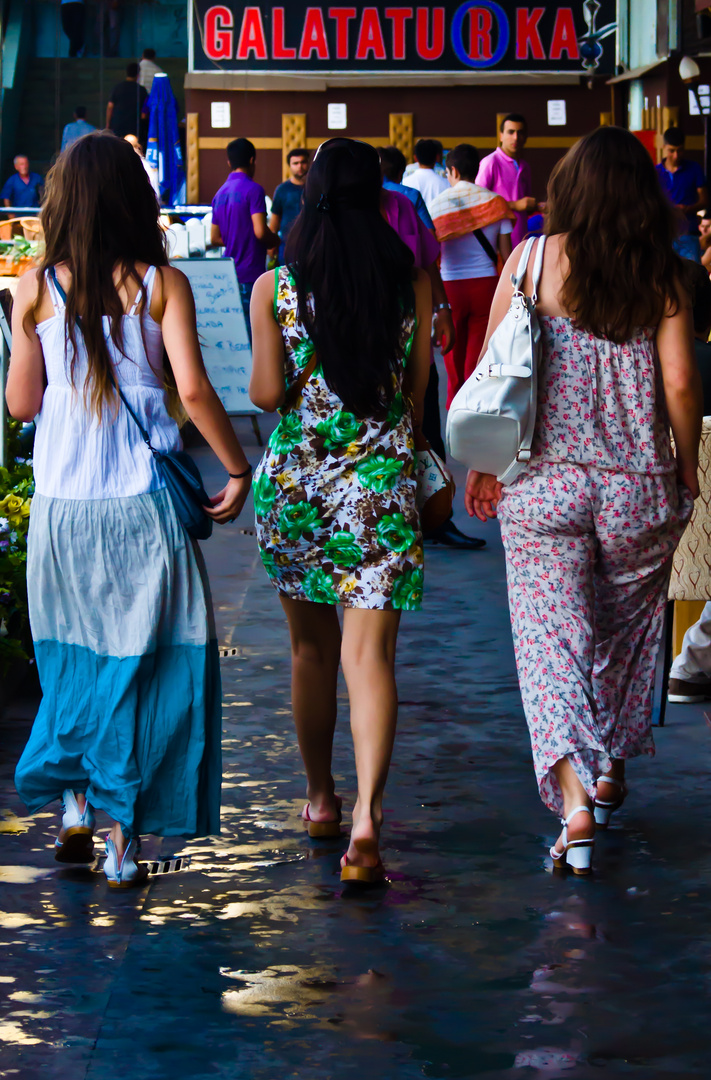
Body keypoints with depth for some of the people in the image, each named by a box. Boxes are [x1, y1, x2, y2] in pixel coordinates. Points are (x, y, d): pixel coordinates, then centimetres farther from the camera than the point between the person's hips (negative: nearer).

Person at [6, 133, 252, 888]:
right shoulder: (161, 284, -4)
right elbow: (192, 389, -13)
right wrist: (237, 469, -3)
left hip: (61, 499, 2)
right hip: (142, 498, -2)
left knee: (73, 654, 19)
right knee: (145, 659, 6)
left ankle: (74, 807, 18)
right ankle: (123, 838, 6)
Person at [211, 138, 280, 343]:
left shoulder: (221, 193, 12)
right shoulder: (253, 190, -11)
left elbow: (215, 238, 15)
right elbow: (260, 232, -19)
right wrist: (276, 240, 1)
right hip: (250, 273, -7)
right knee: (251, 332, -6)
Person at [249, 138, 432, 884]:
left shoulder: (274, 288, -4)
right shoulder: (411, 285, -1)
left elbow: (267, 393, -7)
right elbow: (416, 390, 6)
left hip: (294, 477, 1)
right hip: (380, 479, -1)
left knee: (311, 647, 18)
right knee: (370, 652, -5)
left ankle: (320, 797, 31)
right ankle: (366, 813, -22)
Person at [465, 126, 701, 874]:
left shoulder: (533, 260, -5)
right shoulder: (662, 276, -4)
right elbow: (679, 381, -7)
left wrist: (483, 464, 6)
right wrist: (687, 465, 8)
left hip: (544, 480, -1)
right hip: (638, 484, 1)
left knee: (551, 633, -1)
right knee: (626, 628, 21)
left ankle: (573, 795, -18)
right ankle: (610, 768, 36)